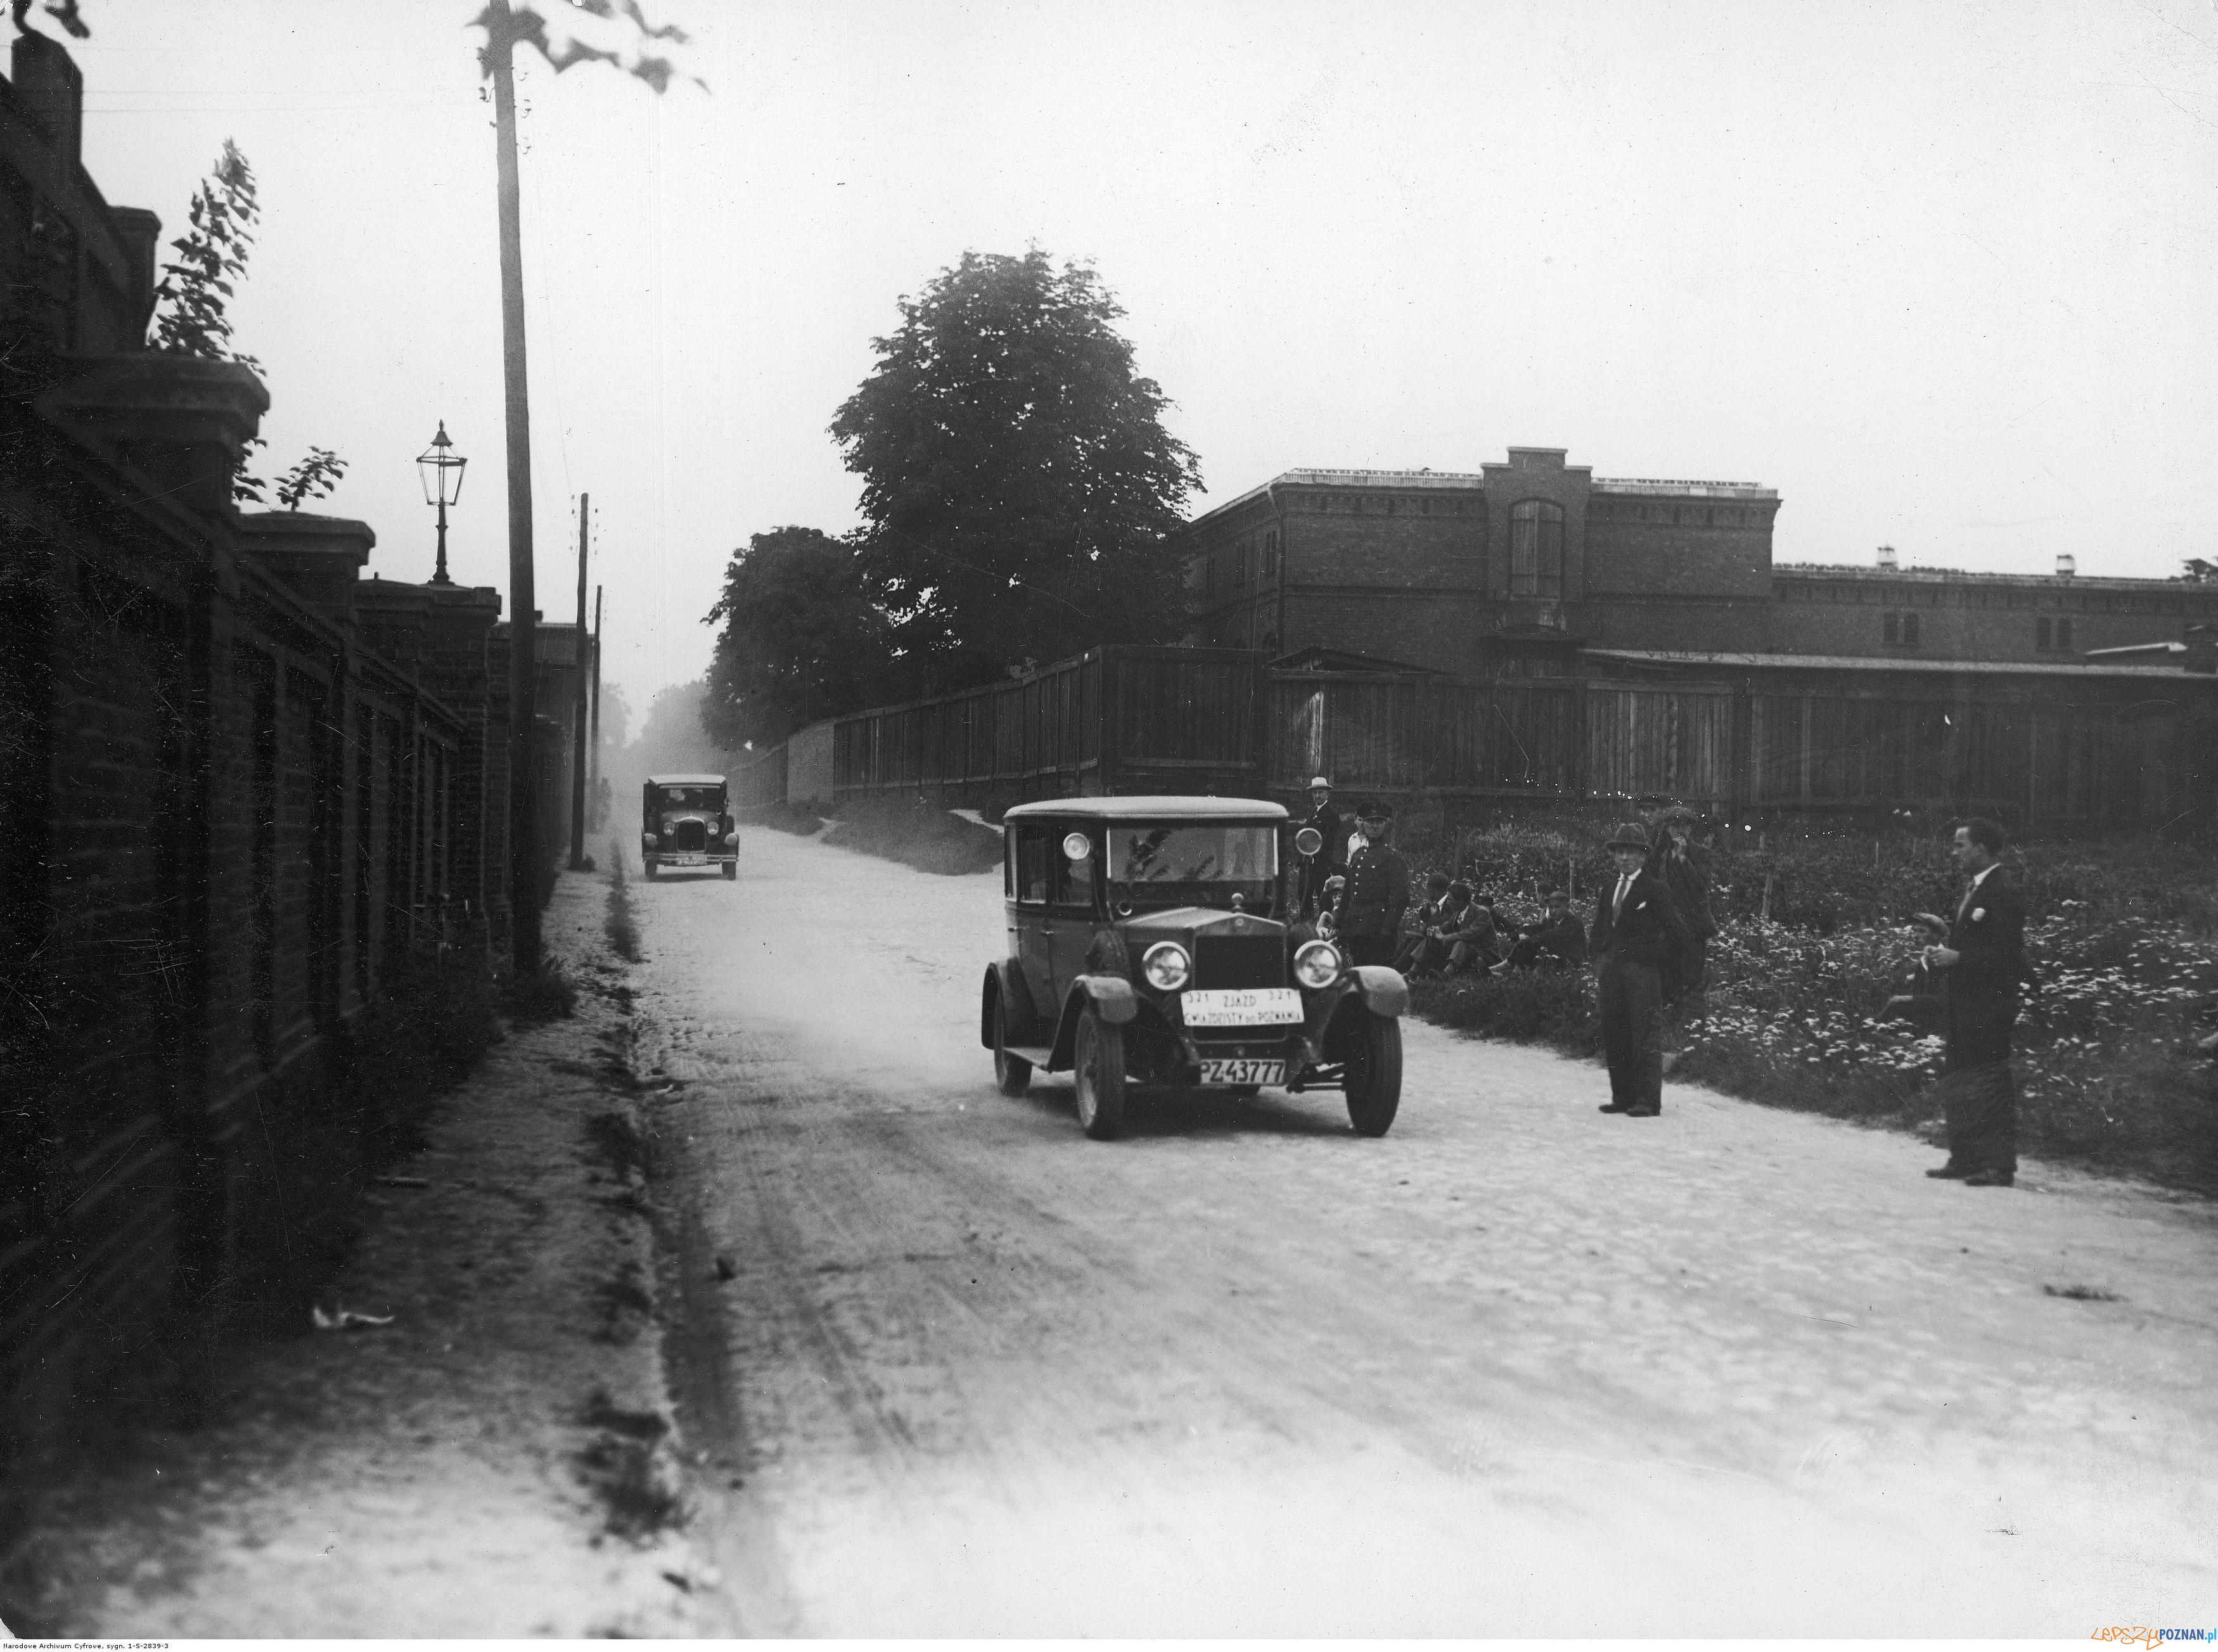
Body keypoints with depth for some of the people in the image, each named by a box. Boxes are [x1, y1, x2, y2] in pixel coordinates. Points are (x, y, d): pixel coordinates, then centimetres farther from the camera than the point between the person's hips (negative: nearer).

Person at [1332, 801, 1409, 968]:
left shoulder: (1393, 856, -4)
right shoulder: (1357, 855, 17)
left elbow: (1400, 897, -11)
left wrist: (1388, 929, -17)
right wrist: (1339, 927, 16)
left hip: (1379, 930, -7)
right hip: (1355, 931, 7)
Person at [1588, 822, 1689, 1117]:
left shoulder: (1655, 889, -4)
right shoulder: (1610, 888, 16)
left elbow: (1678, 934, -6)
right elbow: (1599, 930, 26)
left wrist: (1653, 954, -4)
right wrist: (1598, 958, 12)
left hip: (1643, 972, -7)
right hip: (1612, 971, 7)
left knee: (1646, 1037, -7)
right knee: (1614, 1037, 7)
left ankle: (1648, 1101, -6)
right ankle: (1622, 1097, 13)